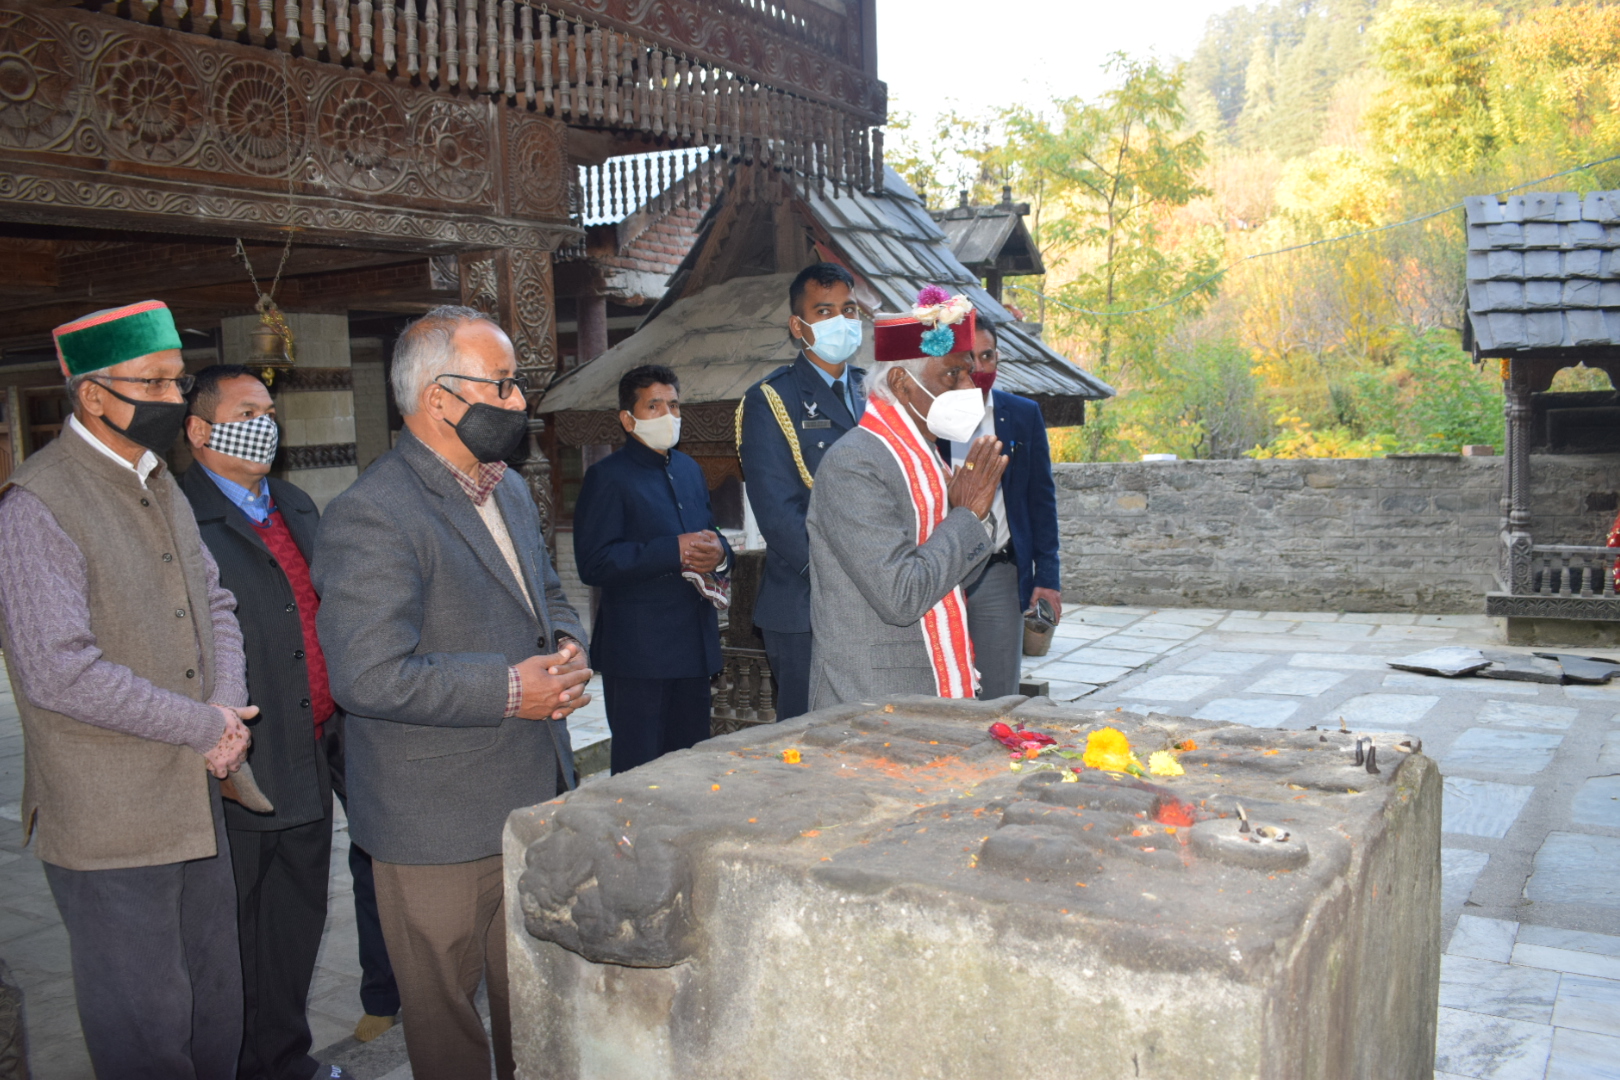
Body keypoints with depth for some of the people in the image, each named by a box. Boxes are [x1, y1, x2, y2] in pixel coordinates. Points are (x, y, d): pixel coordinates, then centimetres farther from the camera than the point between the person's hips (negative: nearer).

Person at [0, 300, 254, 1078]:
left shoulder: (161, 487, 11)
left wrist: (229, 709, -3)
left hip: (196, 803, 8)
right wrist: (205, 727, -16)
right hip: (109, 830, -8)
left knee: (216, 1013, 19)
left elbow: (212, 603, 16)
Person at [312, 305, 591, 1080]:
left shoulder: (509, 489, 10)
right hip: (440, 828, -8)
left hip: (534, 799, 8)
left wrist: (564, 646, 0)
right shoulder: (371, 518, -20)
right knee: (446, 1009, 12)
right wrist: (509, 690, -22)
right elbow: (368, 675, -27)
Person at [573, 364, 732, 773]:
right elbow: (593, 564, -16)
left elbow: (709, 536, 24)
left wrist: (718, 553, -1)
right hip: (639, 651, -7)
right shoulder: (608, 477, -6)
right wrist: (674, 551, -19)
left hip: (694, 645, 7)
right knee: (640, 768, -1)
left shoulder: (689, 469, 18)